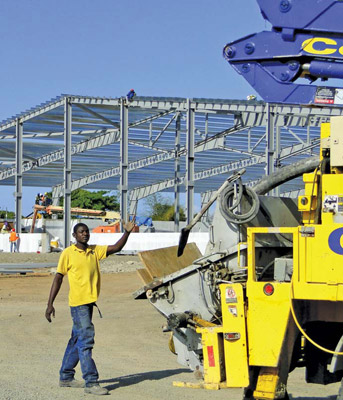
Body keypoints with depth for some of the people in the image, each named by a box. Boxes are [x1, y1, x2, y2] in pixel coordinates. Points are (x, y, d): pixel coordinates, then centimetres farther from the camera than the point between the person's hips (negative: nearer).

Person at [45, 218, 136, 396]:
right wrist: (50, 304, -6)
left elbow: (116, 248, 4)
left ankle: (66, 377, 26)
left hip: (90, 301, 7)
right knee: (86, 339, -12)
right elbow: (58, 278, -3)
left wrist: (127, 232, -13)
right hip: (78, 302, -7)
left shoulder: (95, 251, 10)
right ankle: (91, 382, -12)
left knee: (77, 340, 14)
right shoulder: (68, 253, -4)